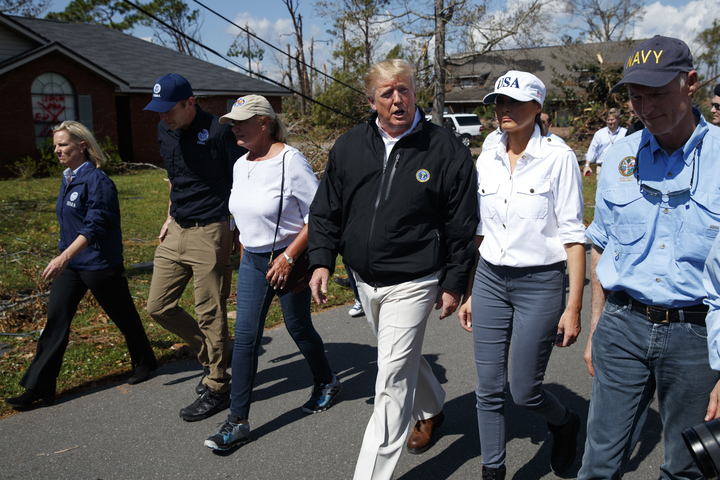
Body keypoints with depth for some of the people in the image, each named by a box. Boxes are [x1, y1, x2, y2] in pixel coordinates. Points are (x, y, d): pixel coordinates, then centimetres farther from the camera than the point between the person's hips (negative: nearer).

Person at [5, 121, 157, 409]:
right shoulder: (68, 179, 10)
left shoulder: (96, 180, -17)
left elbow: (94, 226, -25)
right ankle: (38, 388, 7)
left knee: (123, 316, 9)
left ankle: (144, 363, 31)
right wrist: (63, 258, 20)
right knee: (55, 320, 3)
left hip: (99, 264, -8)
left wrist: (63, 258, -32)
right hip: (69, 264, 8)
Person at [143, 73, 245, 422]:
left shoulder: (217, 132, -14)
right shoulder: (165, 130, 9)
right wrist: (170, 217, 18)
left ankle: (216, 388, 16)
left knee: (210, 314, 0)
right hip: (176, 231, 8)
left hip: (209, 233, -8)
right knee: (158, 306, 11)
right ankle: (213, 355, 29)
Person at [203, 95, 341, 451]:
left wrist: (289, 257, -21)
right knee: (245, 335, 2)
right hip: (252, 260, 6)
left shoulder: (290, 160, -16)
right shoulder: (240, 165, 7)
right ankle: (237, 421, 8)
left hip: (289, 259, -6)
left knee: (298, 327, 9)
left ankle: (326, 383, 38)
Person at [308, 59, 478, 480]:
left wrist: (454, 283, -5)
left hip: (412, 283, -6)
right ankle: (432, 409, 53)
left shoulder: (445, 149, -9)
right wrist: (322, 260, 0)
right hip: (365, 280, 6)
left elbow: (462, 224, -6)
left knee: (392, 381, -4)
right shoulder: (349, 146, 3)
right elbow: (327, 209, 9)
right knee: (405, 359, 25)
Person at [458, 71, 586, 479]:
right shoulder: (487, 160, 5)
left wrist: (574, 307, -12)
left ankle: (566, 424, 38)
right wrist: (469, 293, 12)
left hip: (540, 284, -4)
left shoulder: (558, 157, -9)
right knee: (489, 389, 7)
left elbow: (573, 235, -10)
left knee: (524, 390, 4)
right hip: (490, 281, 5)